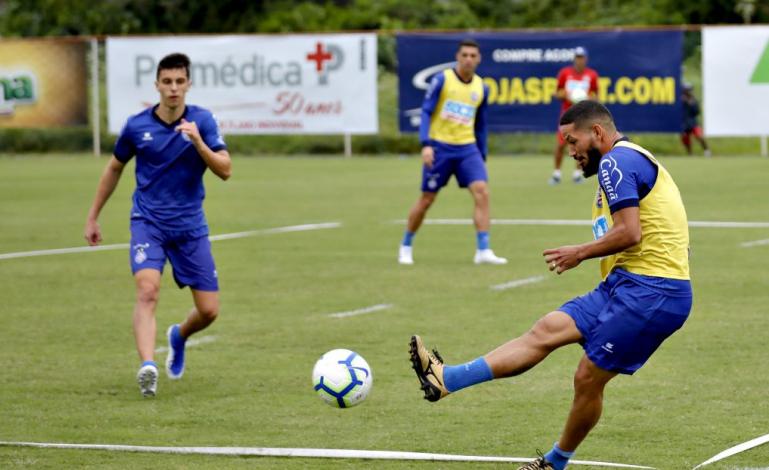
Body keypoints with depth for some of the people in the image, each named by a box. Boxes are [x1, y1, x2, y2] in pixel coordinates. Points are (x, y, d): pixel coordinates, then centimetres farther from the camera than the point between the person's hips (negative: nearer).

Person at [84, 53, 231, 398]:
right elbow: (114, 168, 13)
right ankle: (147, 366, -36)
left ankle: (179, 337, 35)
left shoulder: (201, 121, -4)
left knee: (209, 310, 1)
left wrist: (198, 142, -27)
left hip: (190, 226, 1)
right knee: (147, 291, -26)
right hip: (148, 222, -1)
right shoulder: (137, 126, -3)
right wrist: (93, 217, 16)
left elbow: (225, 170, -11)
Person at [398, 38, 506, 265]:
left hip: (467, 148, 3)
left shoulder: (481, 88, 8)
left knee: (481, 191, -16)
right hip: (439, 147, -3)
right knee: (426, 199, 3)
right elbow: (426, 112, -8)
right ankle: (405, 247, 24)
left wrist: (482, 156, 14)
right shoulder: (442, 80, -5)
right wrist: (425, 144, -19)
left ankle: (483, 251, -16)